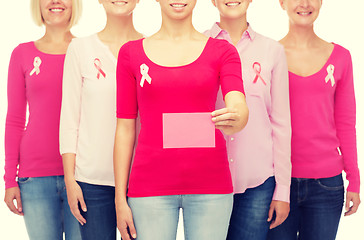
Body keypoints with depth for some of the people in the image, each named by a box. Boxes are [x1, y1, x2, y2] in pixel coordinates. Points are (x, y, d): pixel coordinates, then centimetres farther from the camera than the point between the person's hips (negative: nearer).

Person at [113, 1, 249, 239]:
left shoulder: (222, 51, 5)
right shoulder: (131, 52, 6)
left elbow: (240, 107, -11)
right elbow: (125, 129, 5)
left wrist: (235, 120, -36)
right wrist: (120, 200, 2)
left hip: (210, 185, 0)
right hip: (150, 186, 0)